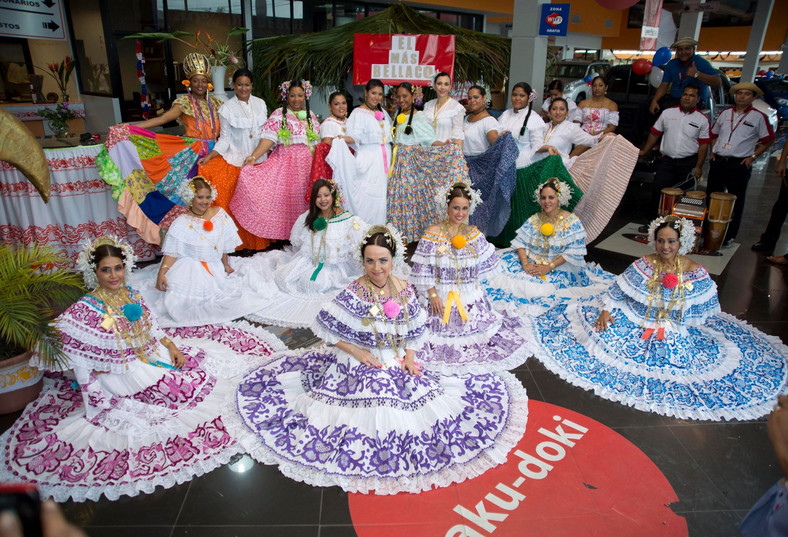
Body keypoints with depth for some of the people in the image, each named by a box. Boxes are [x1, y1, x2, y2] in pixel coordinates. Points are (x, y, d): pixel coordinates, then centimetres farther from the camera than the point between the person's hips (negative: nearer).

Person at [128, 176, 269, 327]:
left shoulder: (219, 214, 5)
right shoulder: (182, 223, -6)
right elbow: (172, 253, -10)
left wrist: (226, 265, 17)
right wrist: (161, 273, -22)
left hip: (215, 268, 4)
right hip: (190, 269, -4)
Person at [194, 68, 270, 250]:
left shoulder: (260, 103, 7)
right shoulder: (227, 108, -2)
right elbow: (225, 139, -3)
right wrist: (209, 157, -15)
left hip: (259, 160, 3)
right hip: (236, 161, -3)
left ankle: (259, 240, 14)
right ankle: (241, 242, 6)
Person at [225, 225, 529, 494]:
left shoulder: (405, 291, -4)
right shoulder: (354, 294, -17)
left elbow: (416, 330, 8)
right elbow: (325, 327, -13)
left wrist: (410, 355, -7)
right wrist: (358, 352, -15)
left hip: (399, 363, 5)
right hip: (361, 367, -4)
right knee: (369, 416, -7)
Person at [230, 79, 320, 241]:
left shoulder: (311, 116, 15)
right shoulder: (279, 114, 1)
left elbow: (318, 141, 17)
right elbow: (269, 138, -9)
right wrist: (254, 156, -21)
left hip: (307, 164, 4)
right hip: (285, 162, -3)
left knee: (302, 199, 2)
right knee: (284, 197, -9)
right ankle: (283, 233, 0)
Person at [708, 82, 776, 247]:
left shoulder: (758, 117, -1)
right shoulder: (725, 113, 11)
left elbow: (768, 140, 3)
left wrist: (753, 156, -6)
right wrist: (712, 151, 9)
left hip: (739, 165, -4)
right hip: (718, 162, 4)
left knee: (736, 202, 3)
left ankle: (729, 237, 13)